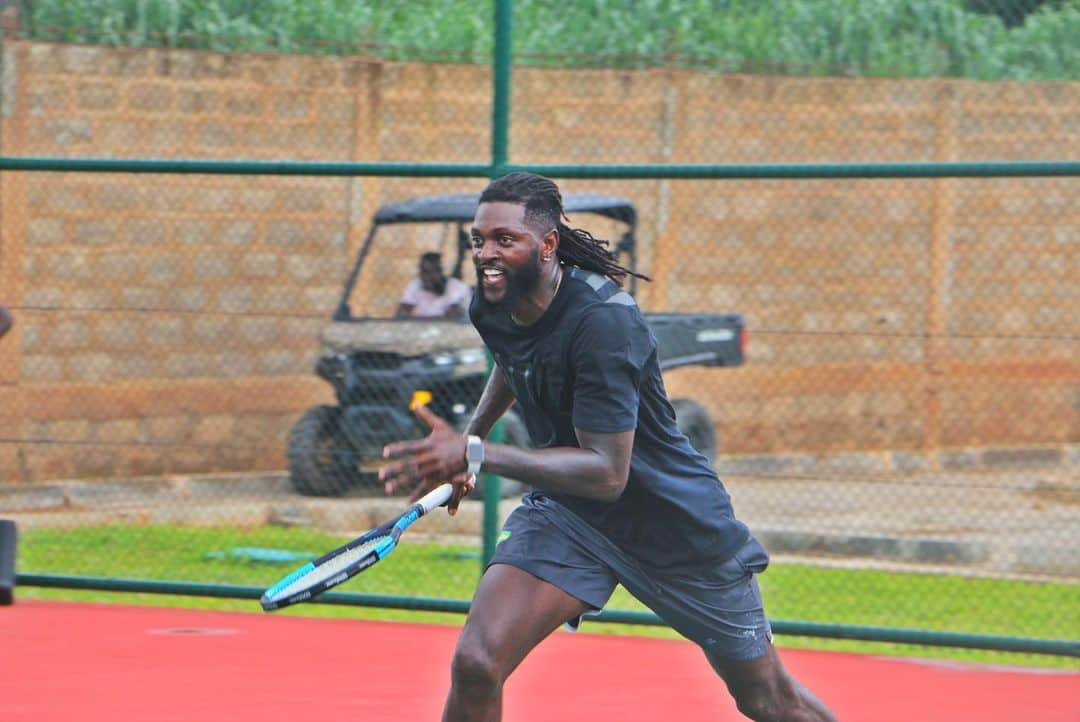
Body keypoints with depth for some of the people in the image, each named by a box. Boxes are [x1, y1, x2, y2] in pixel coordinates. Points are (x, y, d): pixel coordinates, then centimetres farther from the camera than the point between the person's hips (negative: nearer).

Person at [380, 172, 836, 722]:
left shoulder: (604, 320, -30)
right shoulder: (492, 305, -7)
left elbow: (607, 473, -35)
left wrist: (475, 455, -39)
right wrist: (468, 436, 10)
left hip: (678, 525, -5)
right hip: (565, 511, 5)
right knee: (476, 665, -19)